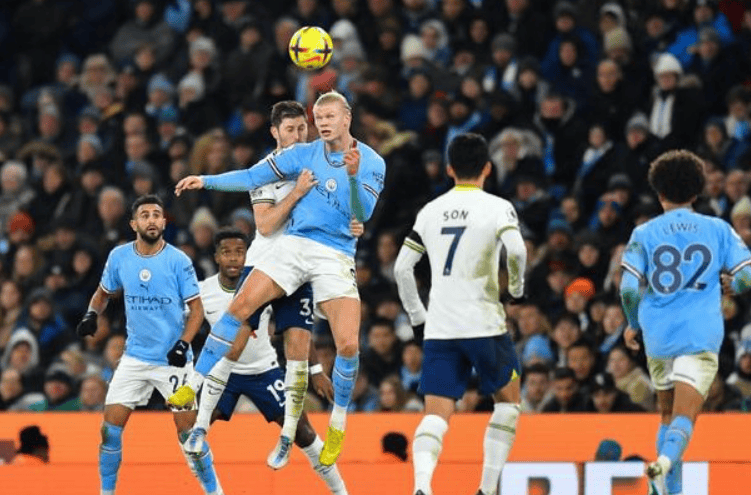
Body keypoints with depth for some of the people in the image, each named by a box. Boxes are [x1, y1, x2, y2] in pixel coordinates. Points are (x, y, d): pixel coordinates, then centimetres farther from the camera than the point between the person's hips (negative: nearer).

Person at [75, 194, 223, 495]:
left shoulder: (178, 261, -11)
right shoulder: (119, 257, -2)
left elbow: (196, 308, -6)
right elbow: (104, 292, 16)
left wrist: (183, 344, -19)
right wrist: (92, 314, -4)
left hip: (172, 359, -3)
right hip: (135, 357, 3)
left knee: (188, 430, -6)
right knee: (110, 427, -2)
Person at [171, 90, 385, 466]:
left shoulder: (372, 162, 0)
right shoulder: (304, 153, 7)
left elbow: (363, 215, -12)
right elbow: (253, 177, 7)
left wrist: (354, 176, -28)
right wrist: (206, 181, -3)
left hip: (336, 257, -2)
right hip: (294, 245, 2)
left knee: (348, 343, -15)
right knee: (240, 305, -15)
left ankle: (338, 426, 6)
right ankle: (193, 386, -6)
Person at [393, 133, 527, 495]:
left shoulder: (430, 211, 11)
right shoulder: (497, 207, -2)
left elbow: (401, 268, 11)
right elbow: (516, 250, -19)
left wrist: (417, 318, 20)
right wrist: (517, 286, 1)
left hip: (439, 329, 3)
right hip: (484, 324, -3)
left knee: (436, 413, -1)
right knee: (508, 401, 18)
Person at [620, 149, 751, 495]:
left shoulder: (645, 233, 3)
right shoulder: (718, 229, 4)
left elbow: (629, 289, -5)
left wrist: (634, 325, 13)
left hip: (658, 335, 2)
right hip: (702, 336, -2)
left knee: (668, 414, 20)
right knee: (684, 417, -9)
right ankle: (666, 460, -38)